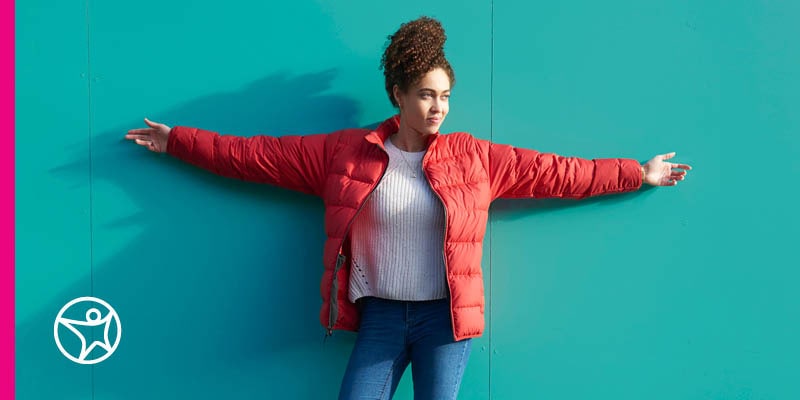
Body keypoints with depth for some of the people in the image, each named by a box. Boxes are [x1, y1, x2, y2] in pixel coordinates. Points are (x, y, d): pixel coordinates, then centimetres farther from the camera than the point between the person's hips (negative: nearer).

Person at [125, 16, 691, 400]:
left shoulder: (475, 158, -1)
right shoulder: (346, 153, -2)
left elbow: (556, 172, 4)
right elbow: (260, 154, 2)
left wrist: (637, 174, 6)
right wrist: (177, 141, 5)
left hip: (445, 318, 0)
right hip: (380, 316, 1)